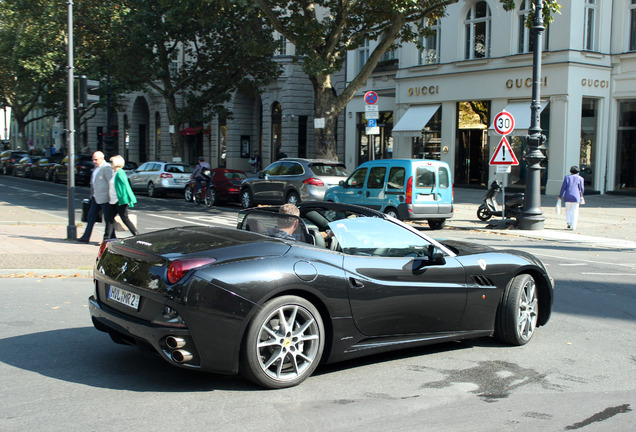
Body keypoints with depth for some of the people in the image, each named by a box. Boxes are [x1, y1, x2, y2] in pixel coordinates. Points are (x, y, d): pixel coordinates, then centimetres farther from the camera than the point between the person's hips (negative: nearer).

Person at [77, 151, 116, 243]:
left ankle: (107, 238, 7)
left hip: (104, 198, -10)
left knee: (108, 218, 0)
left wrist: (111, 196, -19)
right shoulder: (96, 167, 15)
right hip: (96, 197, 10)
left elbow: (111, 182, -17)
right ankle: (86, 237, 15)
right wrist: (92, 194, 23)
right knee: (91, 216, 10)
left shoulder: (106, 168, -15)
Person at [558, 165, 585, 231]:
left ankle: (568, 222, 4)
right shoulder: (580, 178, 4)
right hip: (576, 196, -1)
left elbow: (563, 187, 2)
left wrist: (560, 196, 7)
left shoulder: (567, 177, 5)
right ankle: (573, 227, 1)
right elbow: (582, 189, 3)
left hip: (567, 196, 1)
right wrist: (581, 196, 19)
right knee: (575, 212, 5)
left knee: (568, 210, 20)